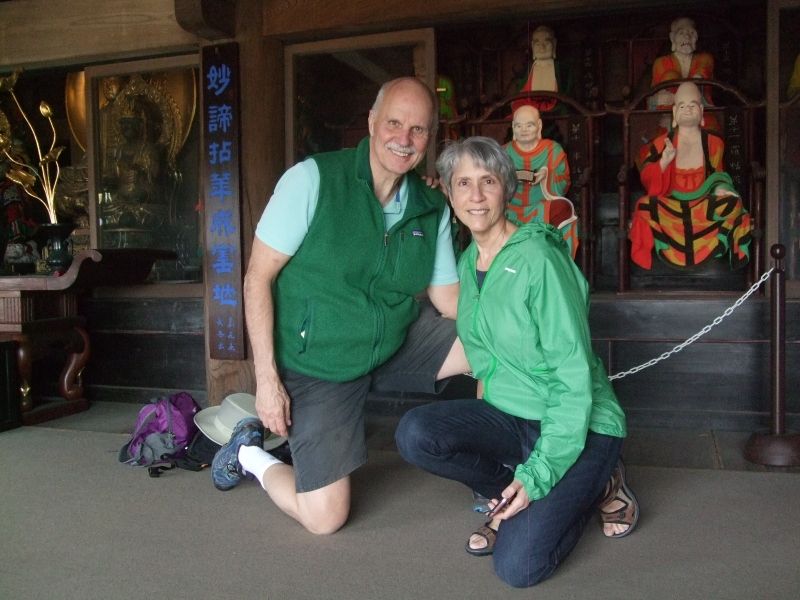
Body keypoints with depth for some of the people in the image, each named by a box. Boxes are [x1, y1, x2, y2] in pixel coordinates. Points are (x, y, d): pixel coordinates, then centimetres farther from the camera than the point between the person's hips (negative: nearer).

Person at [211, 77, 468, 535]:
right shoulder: (313, 179, -18)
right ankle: (252, 453, 25)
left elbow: (450, 299, -1)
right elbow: (259, 277, -16)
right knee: (326, 518, -5)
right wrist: (267, 378, -20)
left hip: (399, 343, 5)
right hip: (317, 363, -5)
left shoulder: (433, 208, -3)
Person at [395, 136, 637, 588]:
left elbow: (575, 376, -20)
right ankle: (513, 500, 3)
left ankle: (596, 485, 8)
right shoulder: (468, 262, 5)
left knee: (518, 566, -18)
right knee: (414, 434, -21)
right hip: (508, 417, 6)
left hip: (579, 425, -6)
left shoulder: (539, 260, -19)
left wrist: (539, 474, -23)